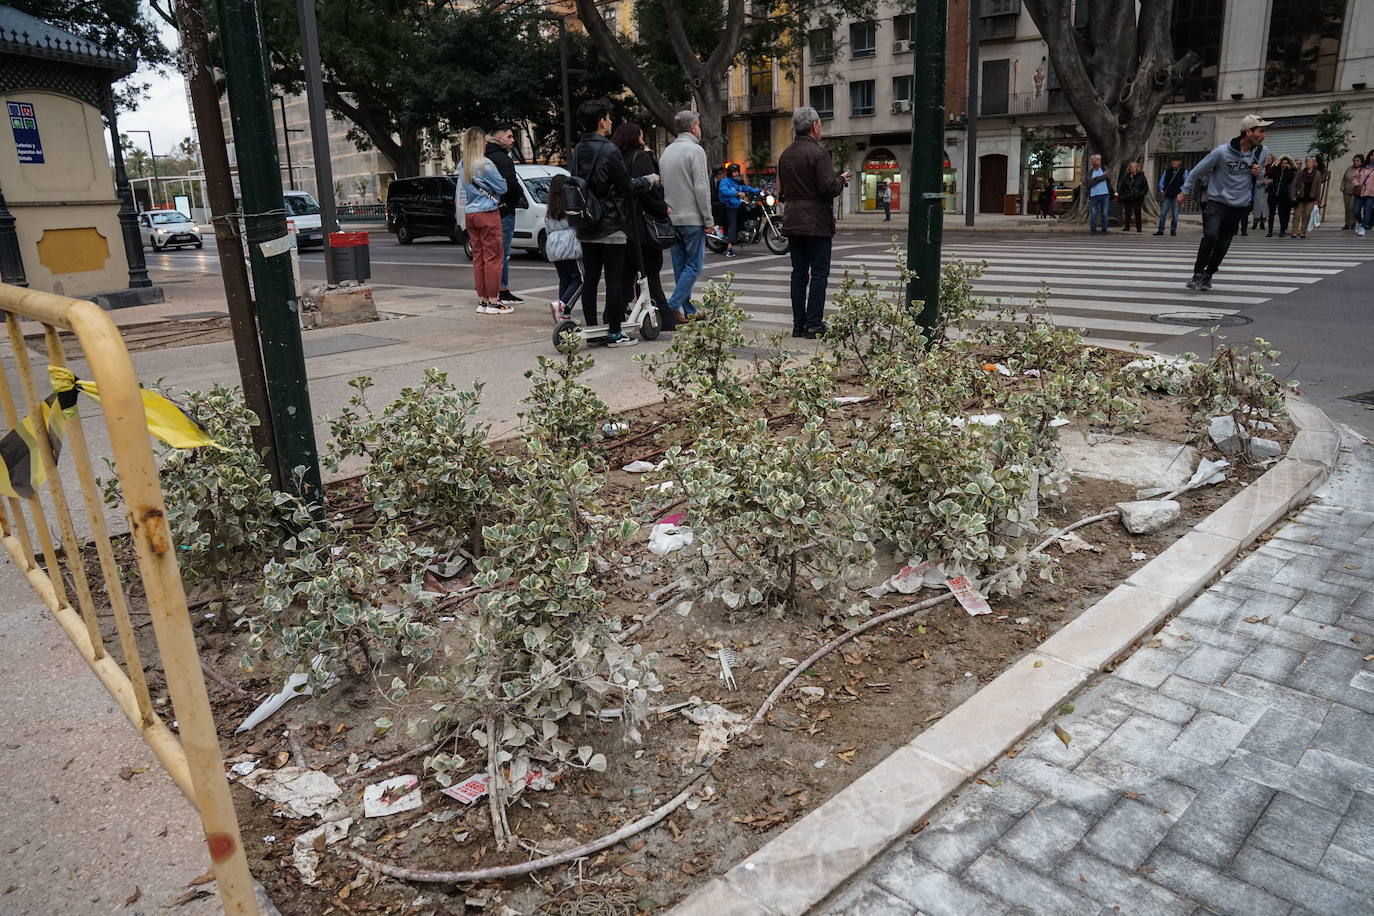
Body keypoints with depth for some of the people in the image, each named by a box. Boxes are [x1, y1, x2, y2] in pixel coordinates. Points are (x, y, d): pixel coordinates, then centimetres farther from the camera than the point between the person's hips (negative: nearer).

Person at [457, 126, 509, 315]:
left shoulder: (463, 165, 11)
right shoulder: (485, 164, -13)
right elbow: (502, 187, -8)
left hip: (470, 214, 7)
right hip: (487, 213, -7)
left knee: (478, 257, 10)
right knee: (492, 257, -4)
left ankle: (482, 300, 13)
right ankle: (493, 302, -4)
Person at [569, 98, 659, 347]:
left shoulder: (578, 150, 9)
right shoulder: (609, 150, -14)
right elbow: (626, 186, -10)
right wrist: (650, 180, 6)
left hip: (585, 226, 7)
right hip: (610, 226, -7)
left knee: (590, 278, 10)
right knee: (614, 279, -2)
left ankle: (591, 328, 14)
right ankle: (614, 333, 0)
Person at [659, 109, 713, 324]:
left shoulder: (667, 151, 14)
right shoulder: (695, 150, -10)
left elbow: (662, 185, 15)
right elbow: (701, 187, -15)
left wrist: (667, 210, 18)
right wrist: (708, 219, -11)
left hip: (671, 218, 8)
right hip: (692, 218, -8)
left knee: (680, 265, 10)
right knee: (694, 264, -3)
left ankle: (688, 310, 14)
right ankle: (673, 305, -13)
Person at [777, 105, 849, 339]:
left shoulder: (785, 155, 12)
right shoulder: (818, 152, -12)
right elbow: (829, 188, -18)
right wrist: (841, 180, 1)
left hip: (792, 223, 7)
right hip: (817, 222, -7)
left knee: (799, 273, 9)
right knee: (819, 273, -2)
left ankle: (798, 324, 9)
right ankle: (814, 324, -5)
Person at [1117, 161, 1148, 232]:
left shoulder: (1141, 176, 3)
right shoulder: (1126, 177, 9)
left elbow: (1145, 187, 5)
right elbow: (1122, 188, 14)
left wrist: (1141, 194, -8)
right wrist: (1120, 195, 2)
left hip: (1137, 199, -2)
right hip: (1127, 199, 2)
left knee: (1137, 213, -3)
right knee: (1127, 213, 5)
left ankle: (1138, 228, 2)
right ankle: (1127, 227, 13)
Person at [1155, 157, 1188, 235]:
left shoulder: (1184, 171, 2)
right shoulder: (1167, 171, 10)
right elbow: (1161, 181, 15)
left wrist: (1181, 192, -10)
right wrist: (1162, 190, 2)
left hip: (1176, 197, -2)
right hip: (1166, 196, 2)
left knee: (1175, 215, 1)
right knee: (1162, 214, -1)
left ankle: (1173, 231, 10)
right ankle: (1160, 230, 5)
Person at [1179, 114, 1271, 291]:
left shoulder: (1262, 152, 1)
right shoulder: (1222, 151, -15)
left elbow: (1259, 178, 18)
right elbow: (1199, 170, -3)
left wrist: (1258, 174, -7)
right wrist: (1184, 192, 4)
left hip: (1239, 206, 4)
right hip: (1217, 202, -4)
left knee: (1223, 245, 6)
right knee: (1211, 236, -24)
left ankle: (1208, 275, 24)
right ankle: (1197, 274, -13)